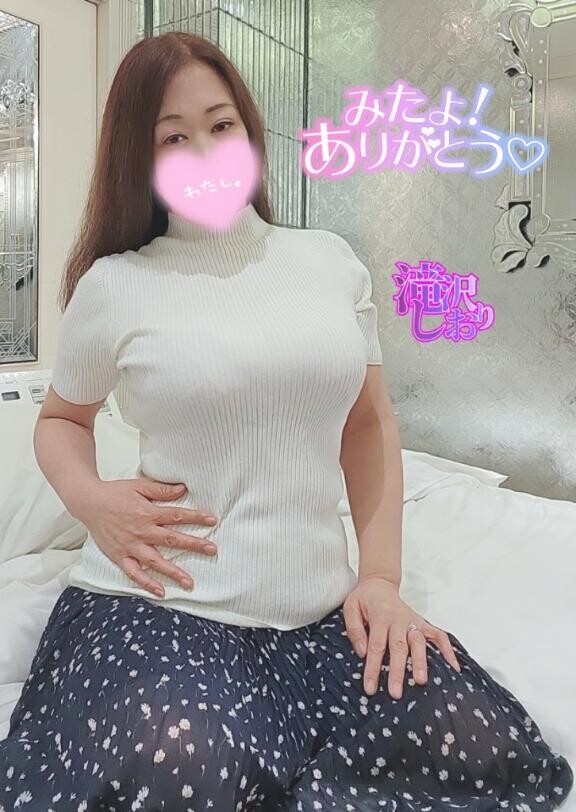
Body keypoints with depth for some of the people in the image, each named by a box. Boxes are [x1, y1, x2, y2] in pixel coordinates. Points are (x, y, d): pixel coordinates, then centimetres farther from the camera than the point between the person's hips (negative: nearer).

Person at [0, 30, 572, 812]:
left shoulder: (330, 258, 7)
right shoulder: (114, 284, 0)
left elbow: (369, 421, 12)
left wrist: (380, 576, 3)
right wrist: (90, 500, -7)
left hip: (319, 611, 4)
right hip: (156, 604, -2)